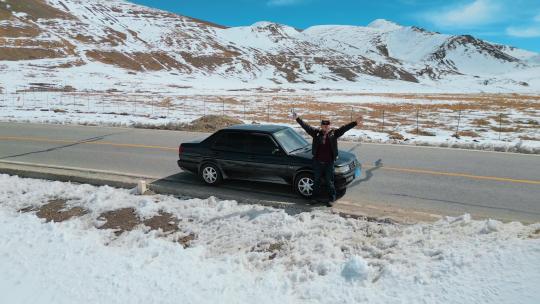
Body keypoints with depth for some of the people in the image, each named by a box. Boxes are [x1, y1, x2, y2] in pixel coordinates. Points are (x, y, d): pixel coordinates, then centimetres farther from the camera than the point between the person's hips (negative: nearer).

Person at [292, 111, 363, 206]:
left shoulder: (334, 133, -1)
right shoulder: (316, 132, -1)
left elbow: (344, 128, -9)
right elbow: (306, 126, -6)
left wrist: (355, 123, -19)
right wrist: (298, 119, -14)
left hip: (329, 163, -1)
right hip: (317, 162, 1)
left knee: (330, 182, 7)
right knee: (316, 181, 15)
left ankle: (331, 199, 21)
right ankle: (315, 197, 31)